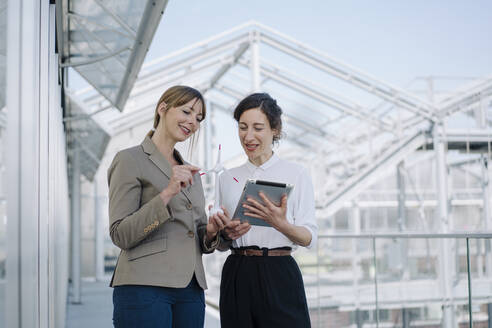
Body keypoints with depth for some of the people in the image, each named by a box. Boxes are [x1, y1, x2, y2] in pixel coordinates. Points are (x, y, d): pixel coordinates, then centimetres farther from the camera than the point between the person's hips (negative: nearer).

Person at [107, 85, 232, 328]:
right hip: (144, 287, -6)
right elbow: (120, 235, -9)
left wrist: (210, 232, -1)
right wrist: (167, 193, -17)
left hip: (191, 289, 7)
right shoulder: (130, 160, -2)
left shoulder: (190, 171, 19)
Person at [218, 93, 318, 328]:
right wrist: (226, 234, -6)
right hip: (236, 274, 3)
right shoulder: (229, 178, 11)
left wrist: (280, 224, -24)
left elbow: (309, 237, -6)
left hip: (279, 274, -3)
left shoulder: (296, 174, 0)